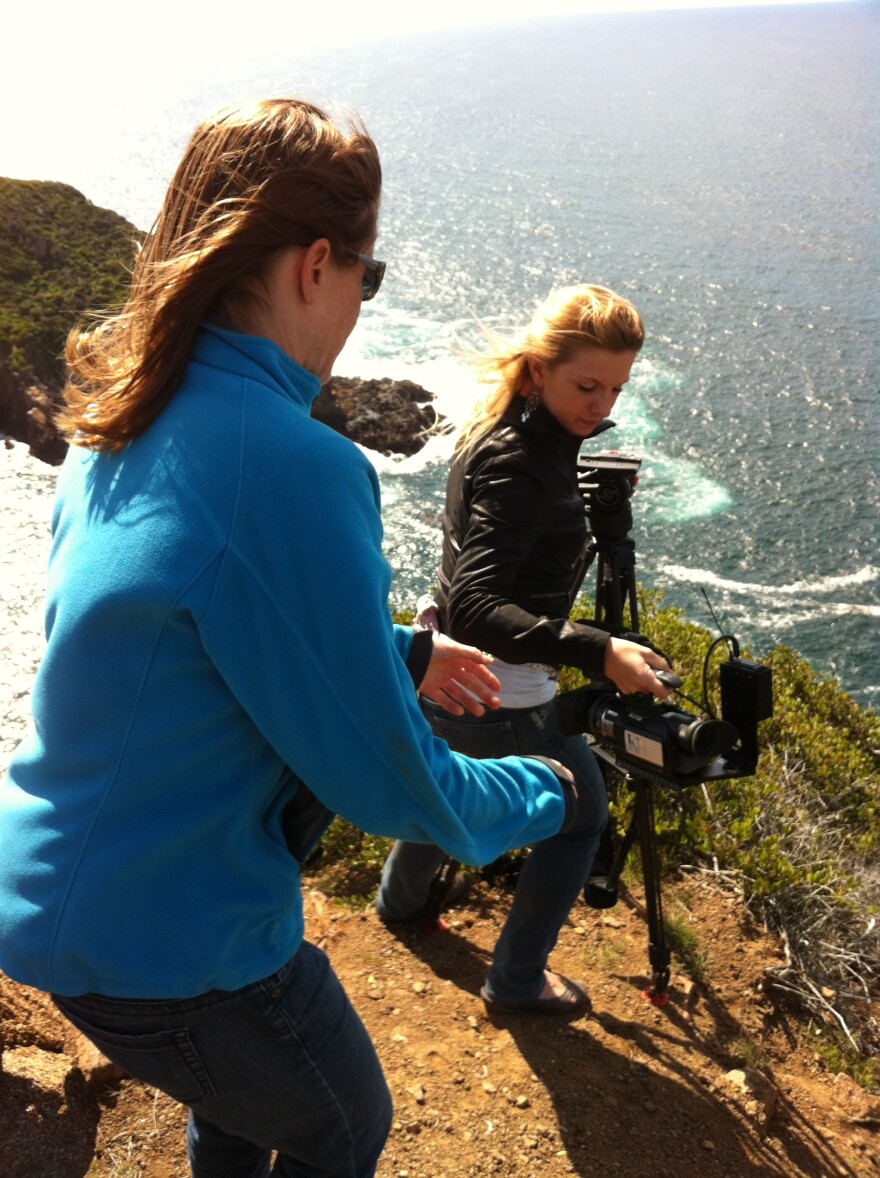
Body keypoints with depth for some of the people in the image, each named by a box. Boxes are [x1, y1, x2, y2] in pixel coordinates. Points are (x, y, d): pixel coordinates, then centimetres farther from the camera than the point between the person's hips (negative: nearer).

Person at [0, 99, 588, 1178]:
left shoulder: (119, 420, -2)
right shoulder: (294, 467, -31)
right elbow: (387, 783, -22)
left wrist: (404, 655, 17)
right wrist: (548, 793, -3)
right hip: (166, 945, -8)